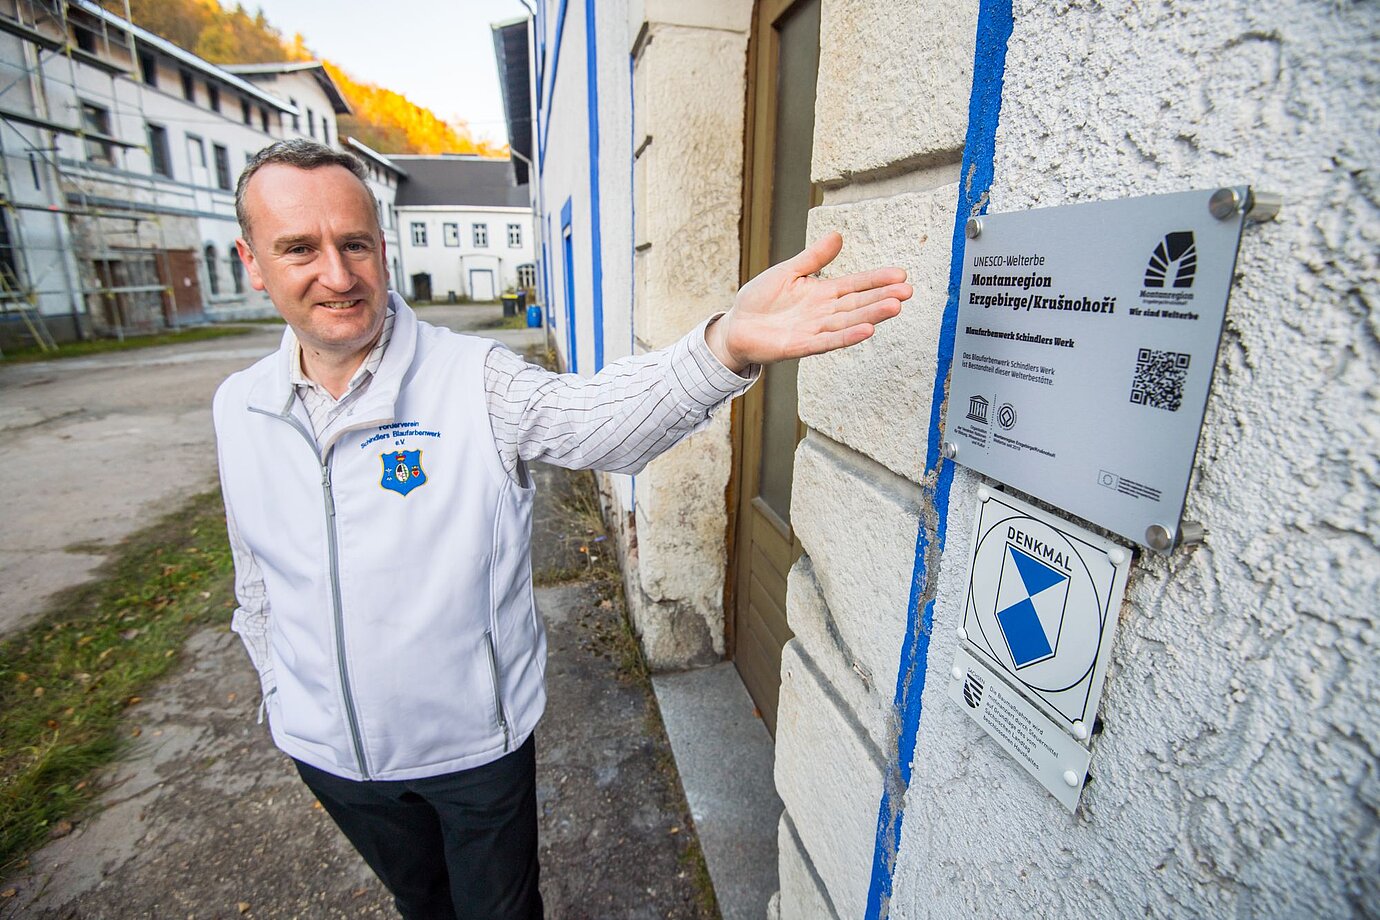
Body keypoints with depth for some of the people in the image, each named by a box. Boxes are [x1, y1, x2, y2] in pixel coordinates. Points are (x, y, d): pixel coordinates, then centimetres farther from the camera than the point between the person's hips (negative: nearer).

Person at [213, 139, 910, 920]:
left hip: (477, 739, -3)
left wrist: (728, 344, -57)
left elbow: (600, 419, -39)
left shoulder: (474, 379, -20)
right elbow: (258, 582, 8)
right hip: (329, 751, 4)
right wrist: (282, 695, 16)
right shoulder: (239, 409, -5)